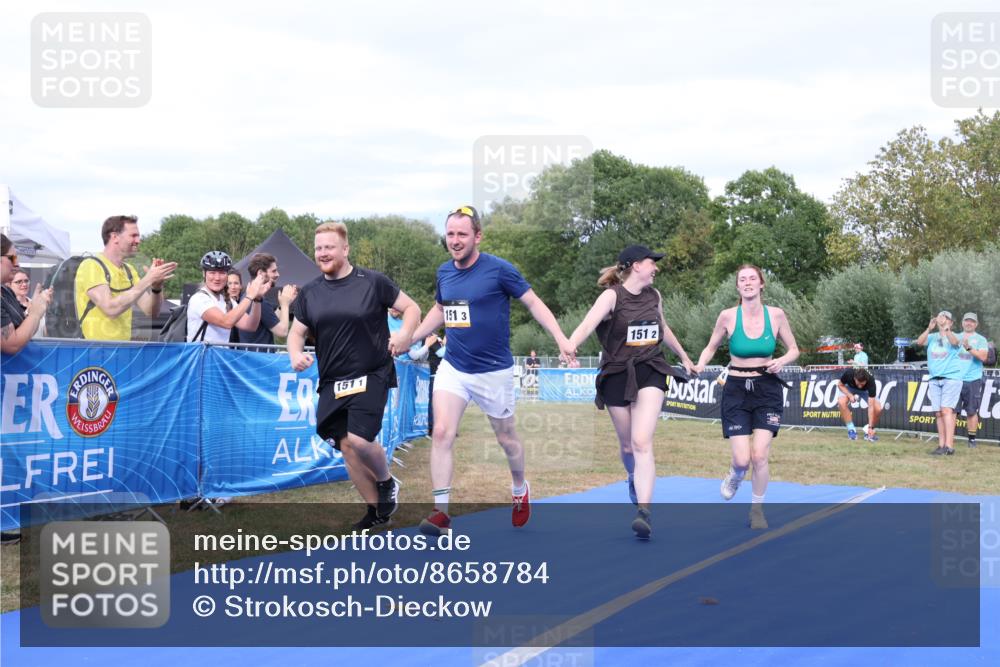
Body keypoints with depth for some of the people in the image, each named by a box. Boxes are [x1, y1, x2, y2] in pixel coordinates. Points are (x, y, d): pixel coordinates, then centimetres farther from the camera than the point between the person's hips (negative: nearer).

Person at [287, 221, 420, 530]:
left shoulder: (373, 282, -4)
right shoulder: (309, 292, 8)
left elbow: (411, 308, 1)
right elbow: (297, 331, 14)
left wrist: (405, 335, -18)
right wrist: (296, 355, -8)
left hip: (371, 375, -5)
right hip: (332, 382, 5)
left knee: (359, 439, -19)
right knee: (346, 446, 4)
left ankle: (387, 483, 13)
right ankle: (376, 510, 20)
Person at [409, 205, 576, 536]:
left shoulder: (499, 269, -14)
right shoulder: (444, 272, 2)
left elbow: (534, 302, -8)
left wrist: (560, 338, -19)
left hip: (493, 371, -3)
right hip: (453, 367, 3)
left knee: (506, 437, 13)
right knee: (441, 433, -13)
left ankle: (520, 491, 41)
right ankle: (441, 512, -9)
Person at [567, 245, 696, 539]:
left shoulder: (654, 296, 6)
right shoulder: (612, 296, -10)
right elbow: (587, 324, -28)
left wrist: (684, 357, 37)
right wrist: (568, 348, -46)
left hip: (650, 372, 2)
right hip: (617, 374, -2)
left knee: (642, 443, -15)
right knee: (627, 444, 13)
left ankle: (644, 512, -20)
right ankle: (634, 479, 46)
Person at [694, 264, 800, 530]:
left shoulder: (776, 315, -5)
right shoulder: (728, 316, -7)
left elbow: (793, 349, 8)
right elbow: (711, 347, 7)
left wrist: (781, 361, -14)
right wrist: (700, 365, -13)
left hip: (767, 390, 0)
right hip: (736, 390, 0)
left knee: (759, 456, -9)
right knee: (742, 459, -8)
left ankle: (757, 509, 15)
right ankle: (735, 475, 32)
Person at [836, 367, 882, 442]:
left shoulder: (871, 381, -39)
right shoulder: (849, 374, -38)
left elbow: (871, 407, -39)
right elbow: (840, 385, -14)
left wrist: (870, 427, -42)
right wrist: (850, 395, -32)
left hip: (866, 391, 0)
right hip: (850, 388, 0)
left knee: (878, 409, -24)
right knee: (841, 402, -32)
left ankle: (869, 432, 1)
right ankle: (851, 430, -16)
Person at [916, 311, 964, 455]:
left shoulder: (954, 336, 2)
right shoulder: (932, 337, 13)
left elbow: (955, 342, -21)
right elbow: (920, 342, -4)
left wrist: (947, 330, -38)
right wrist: (929, 329, -19)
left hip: (951, 378, -5)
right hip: (935, 379, 5)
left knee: (946, 410, -16)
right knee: (938, 413, 3)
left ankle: (949, 446, -20)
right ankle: (941, 445, 5)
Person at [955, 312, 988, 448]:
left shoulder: (980, 339, 6)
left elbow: (983, 357, -10)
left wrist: (969, 348, -23)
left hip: (973, 380, -2)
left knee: (972, 411, 2)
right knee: (952, 410, -3)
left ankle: (972, 438, 10)